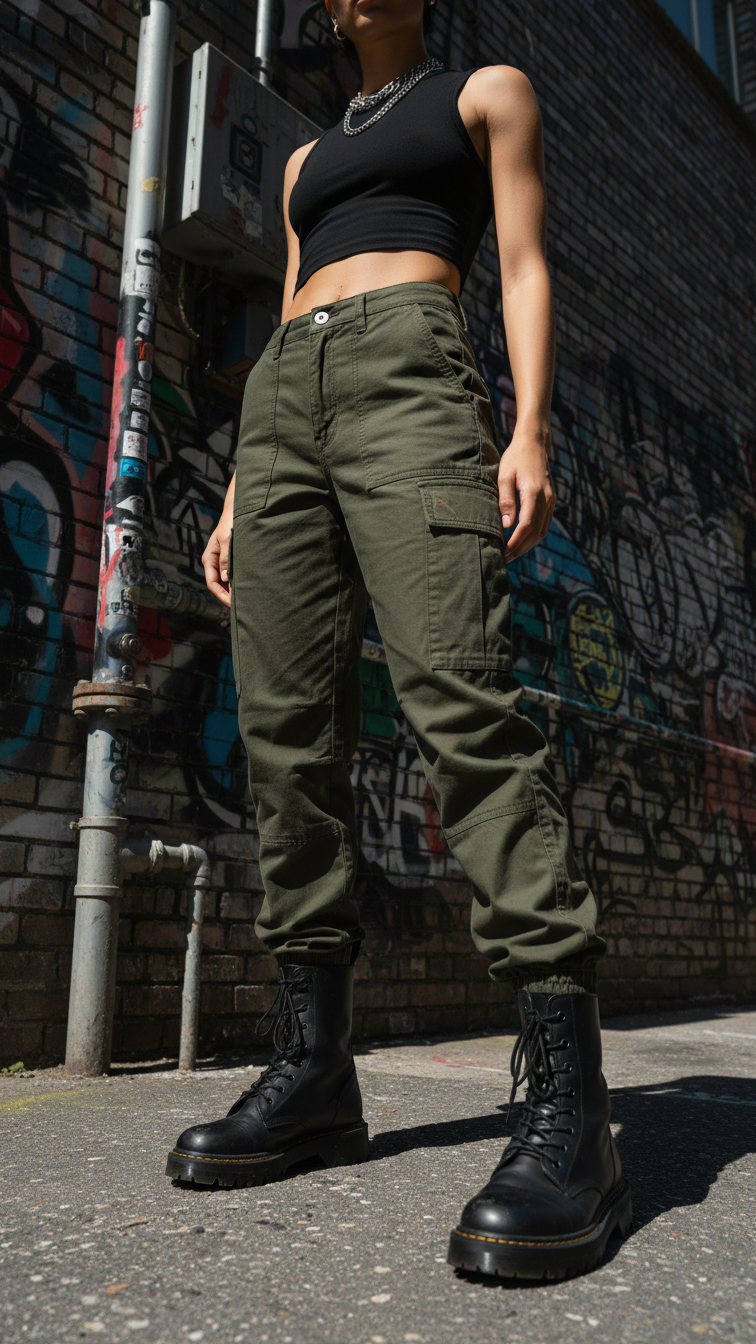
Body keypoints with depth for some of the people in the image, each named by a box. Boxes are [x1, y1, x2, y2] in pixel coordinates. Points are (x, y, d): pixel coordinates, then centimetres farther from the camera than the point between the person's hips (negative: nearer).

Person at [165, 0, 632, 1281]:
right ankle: (314, 1069, -3)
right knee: (287, 731, -8)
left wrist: (529, 430, -11)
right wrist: (239, 492, 13)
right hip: (281, 403, 6)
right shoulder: (309, 156, 34)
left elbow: (525, 268, 7)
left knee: (461, 696, -26)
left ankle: (568, 1103, -28)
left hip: (409, 369, -6)